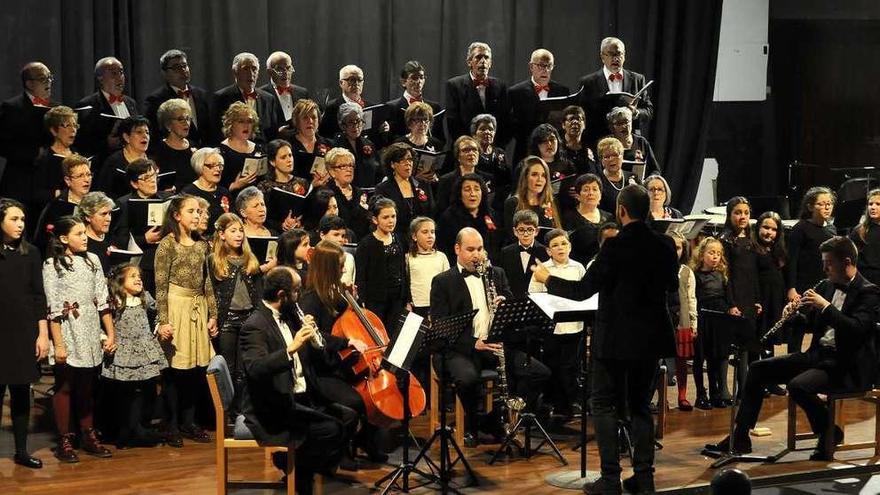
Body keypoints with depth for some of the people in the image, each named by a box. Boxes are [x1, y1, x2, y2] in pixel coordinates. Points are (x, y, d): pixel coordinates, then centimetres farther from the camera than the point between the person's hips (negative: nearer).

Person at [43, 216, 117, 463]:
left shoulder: (92, 260, 8)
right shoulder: (52, 265, -5)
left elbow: (102, 299, 8)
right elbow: (53, 308, -9)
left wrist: (111, 333, 4)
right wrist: (58, 344, -13)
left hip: (91, 335, 4)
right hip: (68, 334, -4)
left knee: (87, 387, 10)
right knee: (65, 387, 3)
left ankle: (88, 436, 19)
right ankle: (64, 441, 8)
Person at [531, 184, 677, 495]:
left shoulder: (615, 246, -18)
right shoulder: (665, 246, -1)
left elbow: (583, 290, -15)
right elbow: (672, 286, 15)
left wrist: (547, 279, 0)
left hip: (616, 339, -6)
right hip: (651, 338, 6)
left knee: (604, 405, 4)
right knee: (641, 405, 15)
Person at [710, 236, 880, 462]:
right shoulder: (826, 286, 13)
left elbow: (857, 329, -25)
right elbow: (811, 324, 19)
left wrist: (825, 306, -24)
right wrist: (792, 314, -1)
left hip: (847, 366, -8)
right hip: (817, 355, 8)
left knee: (797, 386, -32)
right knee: (758, 369, 0)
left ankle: (829, 434, -6)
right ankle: (740, 438, 2)